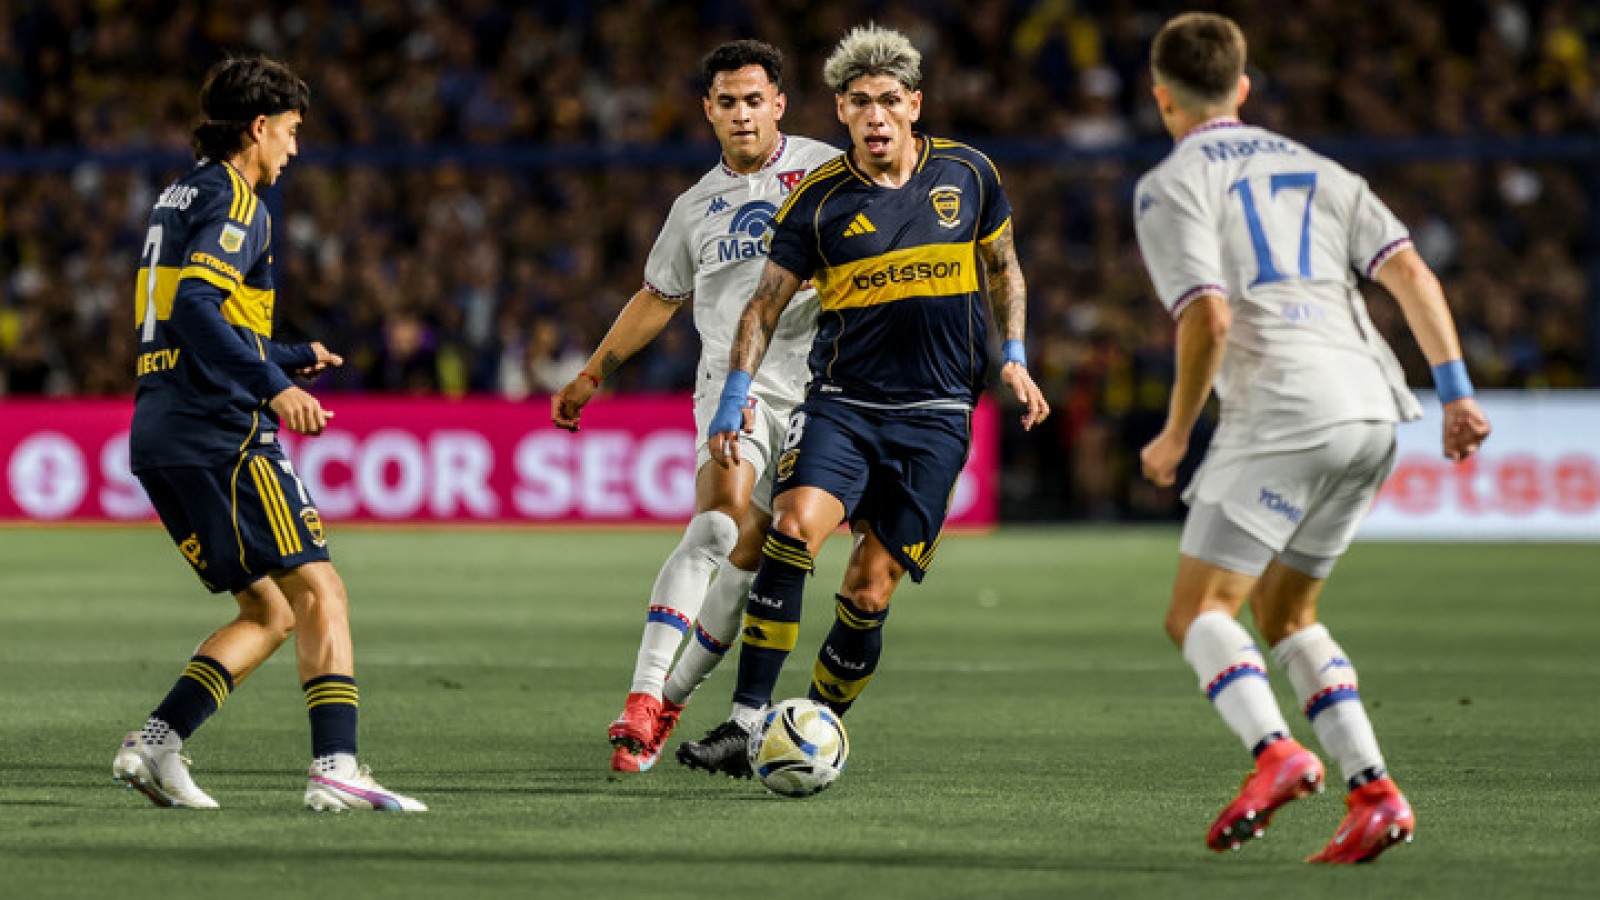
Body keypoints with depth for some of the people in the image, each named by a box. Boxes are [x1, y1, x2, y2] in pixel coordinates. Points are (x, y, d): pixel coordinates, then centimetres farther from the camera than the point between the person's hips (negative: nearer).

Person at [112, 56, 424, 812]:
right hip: (221, 433, -9)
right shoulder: (231, 199, -7)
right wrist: (275, 386, -28)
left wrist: (293, 358, 40)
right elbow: (196, 306, -23)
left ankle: (155, 743, -1)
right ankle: (335, 767, -20)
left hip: (159, 436, 9)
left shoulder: (179, 197, 23)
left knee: (271, 613, 11)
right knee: (318, 591, -9)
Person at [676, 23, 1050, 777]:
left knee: (869, 591, -5)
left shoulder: (967, 174, 2)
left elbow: (1002, 267, 18)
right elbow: (767, 302, 3)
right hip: (842, 403, -1)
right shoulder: (818, 200, -3)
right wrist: (734, 398, -6)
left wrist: (1014, 358, 9)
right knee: (794, 528, -25)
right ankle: (746, 725, -24)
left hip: (935, 414, 1)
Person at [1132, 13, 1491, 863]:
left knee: (1198, 613, -1)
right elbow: (1407, 270, 11)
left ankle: (1275, 754, -27)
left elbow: (1209, 316, -11)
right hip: (1369, 410, 7)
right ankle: (1373, 793, 4)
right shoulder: (1309, 168, 23)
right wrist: (1457, 392, 7)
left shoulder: (1171, 186, 3)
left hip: (1282, 412, -7)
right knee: (1283, 615, 19)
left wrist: (1175, 435, 0)